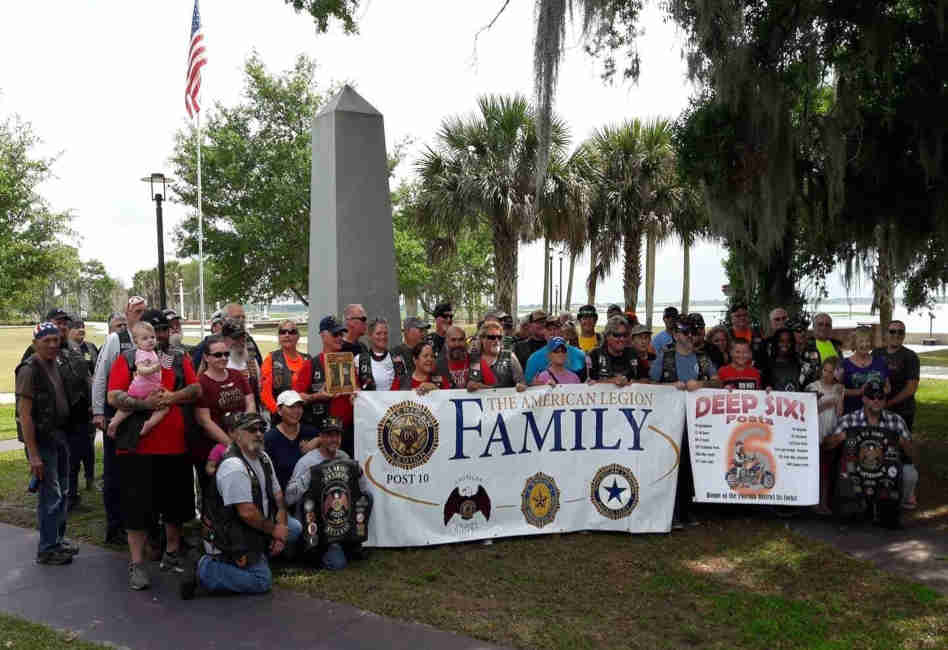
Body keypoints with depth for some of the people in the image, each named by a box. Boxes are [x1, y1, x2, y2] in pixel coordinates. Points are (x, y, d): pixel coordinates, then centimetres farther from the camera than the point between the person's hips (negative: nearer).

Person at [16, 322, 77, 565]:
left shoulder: (53, 366, 9)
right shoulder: (30, 369, -16)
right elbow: (24, 415, -19)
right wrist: (33, 455, -21)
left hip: (59, 436, 8)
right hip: (42, 438, -8)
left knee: (62, 491, 17)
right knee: (50, 496, -2)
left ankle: (58, 539, 31)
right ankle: (47, 550, 12)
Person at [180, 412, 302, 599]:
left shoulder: (263, 458, 6)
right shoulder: (234, 466, -24)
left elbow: (277, 494, 11)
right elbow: (247, 513, -26)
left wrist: (281, 527, -2)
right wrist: (274, 530, -13)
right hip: (237, 536, -9)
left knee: (295, 527, 8)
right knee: (262, 581, -11)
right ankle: (203, 569, -5)